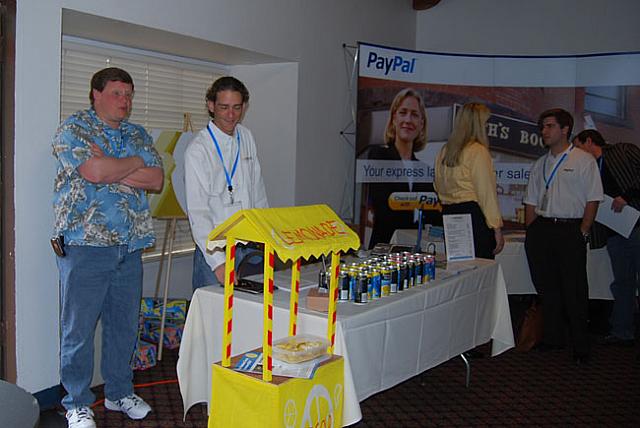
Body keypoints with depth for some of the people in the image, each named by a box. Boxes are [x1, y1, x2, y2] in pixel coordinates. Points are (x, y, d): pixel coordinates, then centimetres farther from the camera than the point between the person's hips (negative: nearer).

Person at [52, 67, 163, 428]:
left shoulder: (139, 135, 15)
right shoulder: (73, 128, -2)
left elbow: (156, 181, 1)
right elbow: (95, 172, -20)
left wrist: (111, 168, -10)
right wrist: (136, 162, -4)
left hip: (130, 246, 6)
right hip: (85, 243, -5)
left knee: (125, 323, 13)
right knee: (79, 327, 3)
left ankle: (120, 392, 29)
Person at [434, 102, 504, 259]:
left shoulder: (443, 151, 13)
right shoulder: (478, 151, -9)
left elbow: (438, 187, 17)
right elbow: (487, 192, -11)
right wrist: (497, 228, -8)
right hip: (474, 215, -7)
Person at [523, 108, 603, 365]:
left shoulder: (584, 161, 0)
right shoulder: (540, 164, 15)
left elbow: (593, 200, -4)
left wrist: (582, 232, -10)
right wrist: (531, 233, 7)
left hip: (570, 230, -5)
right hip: (541, 228, 5)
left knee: (574, 290, -2)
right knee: (546, 286, 10)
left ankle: (581, 347, 8)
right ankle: (552, 338, 23)